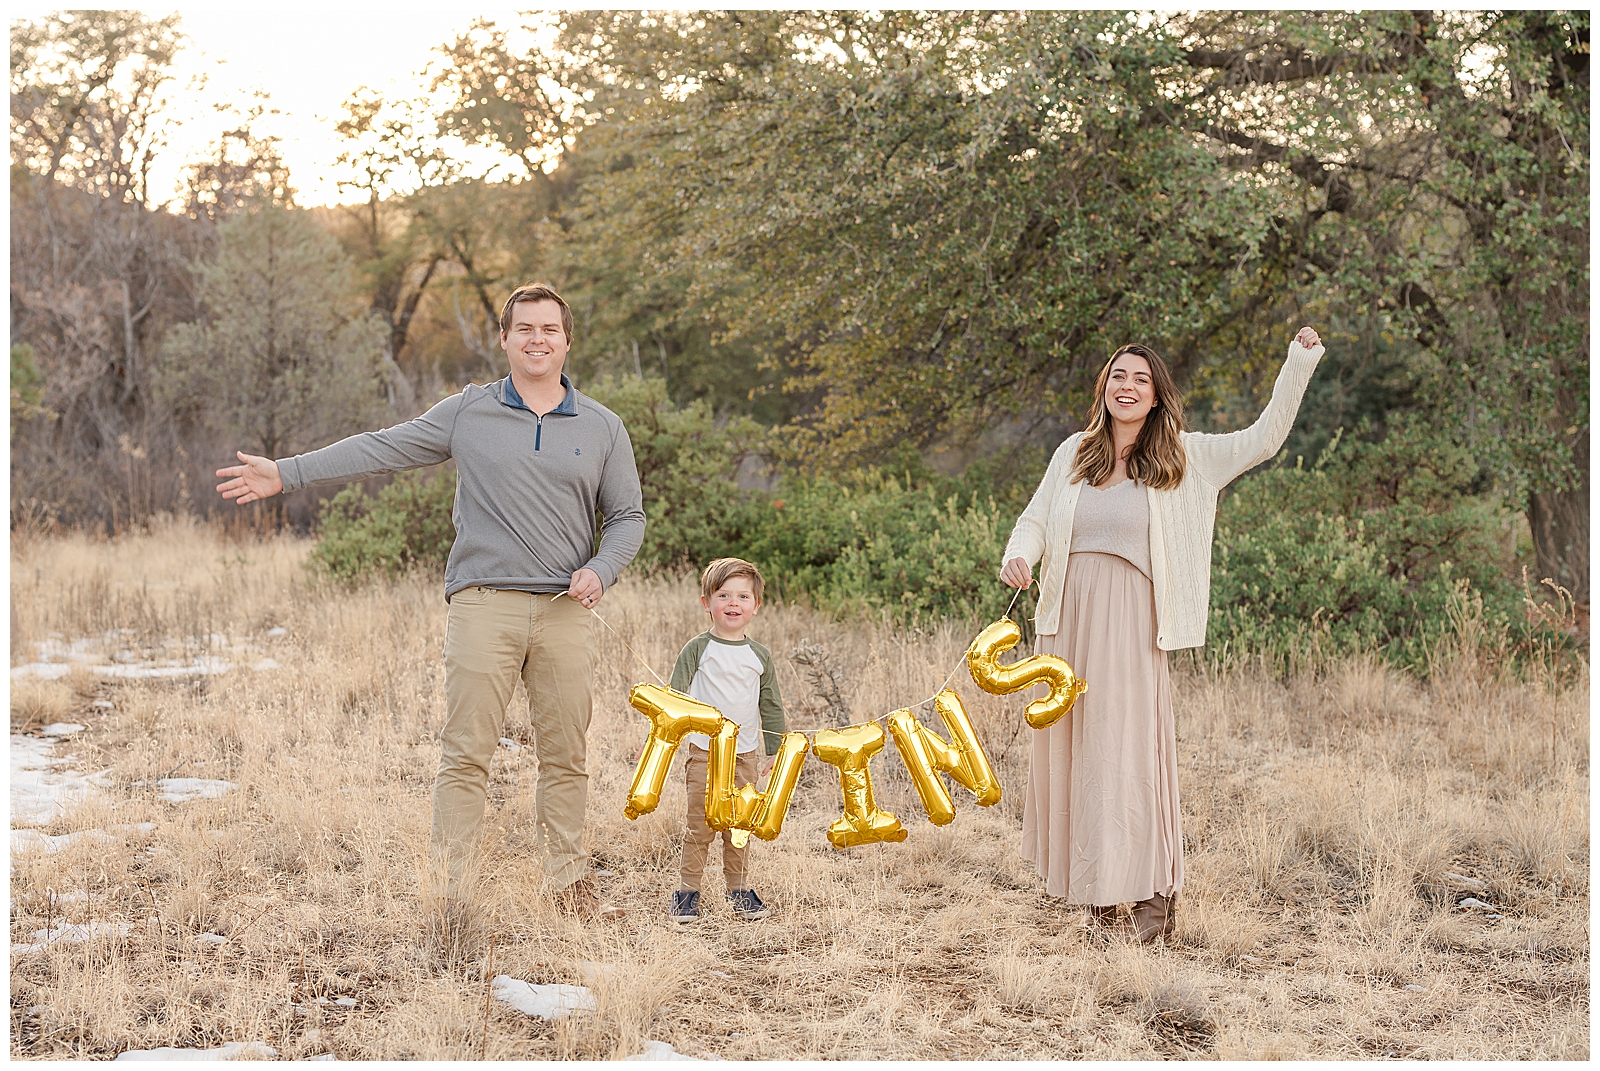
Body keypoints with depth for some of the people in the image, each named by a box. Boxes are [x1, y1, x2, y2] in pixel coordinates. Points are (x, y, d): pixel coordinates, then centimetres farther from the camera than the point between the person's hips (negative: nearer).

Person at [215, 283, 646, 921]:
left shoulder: (602, 428, 11)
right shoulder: (468, 413, 8)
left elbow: (627, 517, 14)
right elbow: (381, 449, 7)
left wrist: (601, 570, -5)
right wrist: (286, 473, 3)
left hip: (566, 611, 2)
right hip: (484, 604, -1)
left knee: (565, 755, 6)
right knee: (466, 752, -5)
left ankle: (570, 881, 17)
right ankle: (450, 888, 1)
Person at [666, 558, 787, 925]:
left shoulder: (759, 656, 9)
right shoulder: (698, 649, -2)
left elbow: (771, 707, 16)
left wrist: (777, 753, 16)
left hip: (745, 754, 3)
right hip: (703, 751, -3)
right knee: (700, 825, -4)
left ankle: (740, 890, 18)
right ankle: (687, 892, 6)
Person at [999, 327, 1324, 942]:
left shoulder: (1184, 458, 5)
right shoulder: (1075, 453, 10)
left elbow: (1265, 438, 6)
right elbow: (1035, 517, 14)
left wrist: (1299, 362, 2)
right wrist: (1019, 557, -8)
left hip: (1130, 621, -3)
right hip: (1068, 618, 3)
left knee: (1131, 744, -8)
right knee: (1071, 746, 6)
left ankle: (1152, 890, -1)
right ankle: (1096, 883, 16)